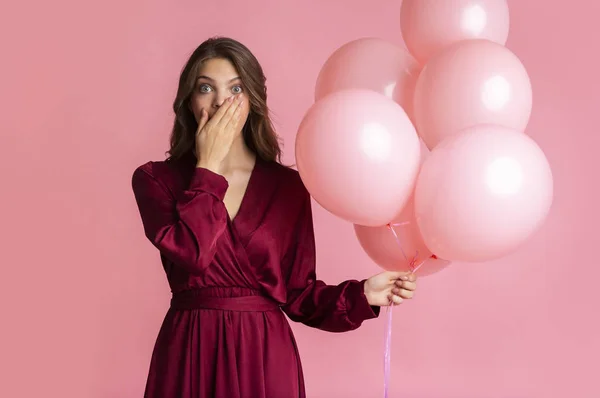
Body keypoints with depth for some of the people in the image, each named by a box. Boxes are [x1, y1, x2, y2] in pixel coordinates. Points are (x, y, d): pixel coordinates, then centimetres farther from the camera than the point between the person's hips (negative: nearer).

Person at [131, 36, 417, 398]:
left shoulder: (289, 185, 2)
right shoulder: (155, 179, -1)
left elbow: (297, 292, 4)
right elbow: (191, 251, -19)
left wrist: (361, 294, -10)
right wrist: (208, 166, -12)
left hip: (265, 357, 1)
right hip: (189, 355, -1)